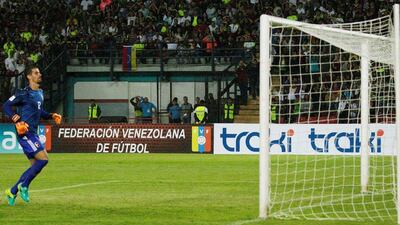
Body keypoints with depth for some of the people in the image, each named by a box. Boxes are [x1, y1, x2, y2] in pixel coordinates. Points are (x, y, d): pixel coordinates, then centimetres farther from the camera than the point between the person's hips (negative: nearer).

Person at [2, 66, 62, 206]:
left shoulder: (40, 93, 17)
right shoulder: (24, 93, -9)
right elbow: (6, 106, -9)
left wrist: (51, 116, 15)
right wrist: (15, 118, -24)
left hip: (32, 134, 9)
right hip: (25, 133, -9)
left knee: (35, 165, 8)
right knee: (43, 159, -16)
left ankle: (12, 192, 15)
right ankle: (24, 186, -5)